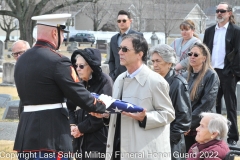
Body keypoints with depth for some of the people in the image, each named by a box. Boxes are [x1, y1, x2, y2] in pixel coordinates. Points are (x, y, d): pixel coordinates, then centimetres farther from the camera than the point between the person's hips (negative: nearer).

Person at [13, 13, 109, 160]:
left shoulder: (22, 60, 11)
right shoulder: (56, 61, -13)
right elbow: (79, 93, -10)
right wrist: (102, 106, 8)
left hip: (26, 134, 8)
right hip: (51, 137, -8)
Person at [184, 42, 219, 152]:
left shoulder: (211, 76, -7)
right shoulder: (186, 76, 12)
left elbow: (206, 103, -14)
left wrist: (189, 123, -15)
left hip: (201, 126, -5)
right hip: (187, 127, 6)